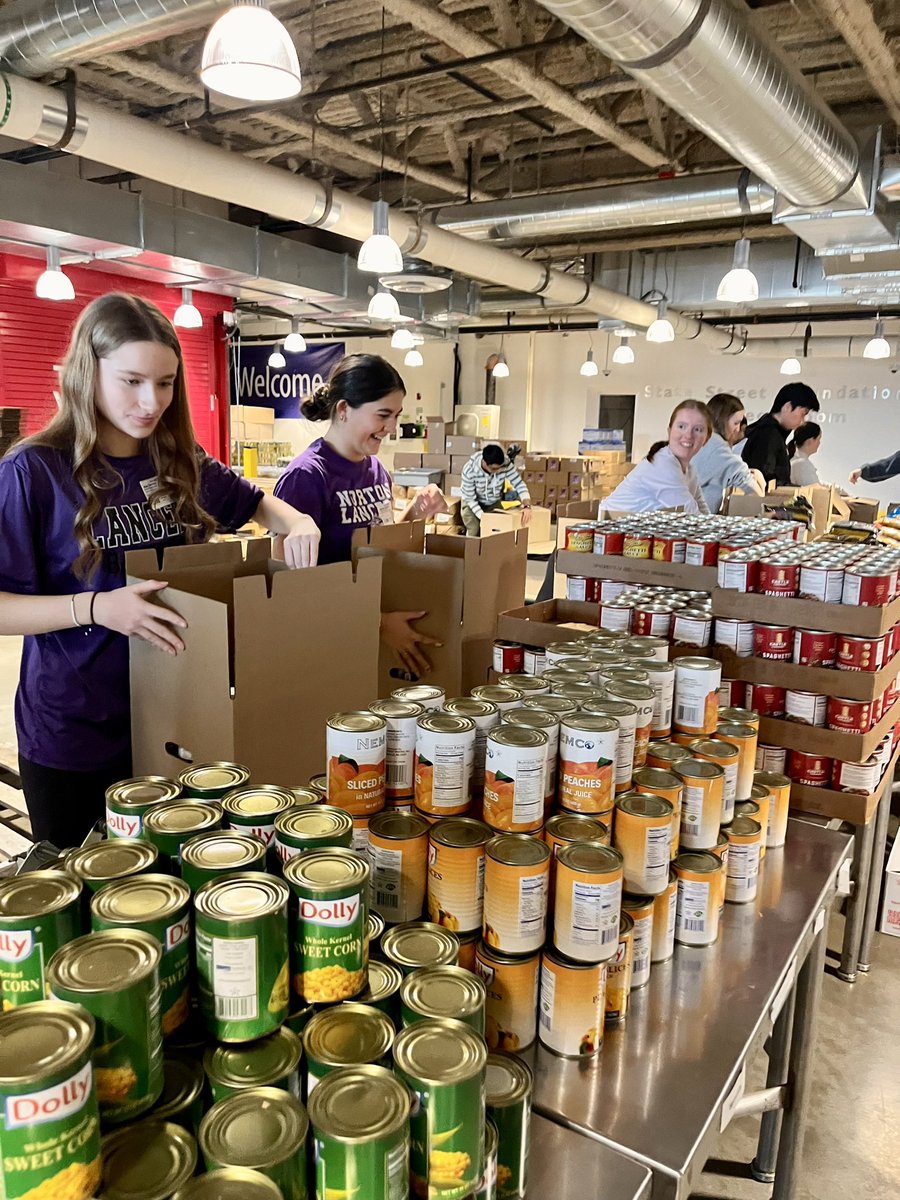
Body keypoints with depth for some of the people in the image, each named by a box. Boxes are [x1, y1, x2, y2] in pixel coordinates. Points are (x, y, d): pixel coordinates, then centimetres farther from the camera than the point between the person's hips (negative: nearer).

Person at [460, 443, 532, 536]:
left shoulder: (506, 464, -30)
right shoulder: (469, 470, -35)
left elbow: (519, 484, -23)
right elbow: (470, 499, -26)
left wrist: (527, 506, -39)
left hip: (495, 503, 3)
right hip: (473, 503, -2)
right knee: (474, 534, -16)